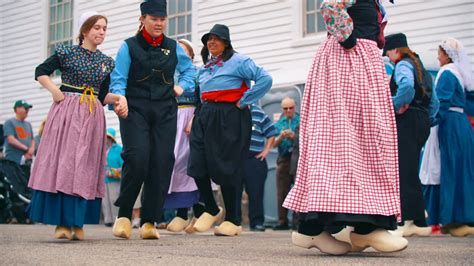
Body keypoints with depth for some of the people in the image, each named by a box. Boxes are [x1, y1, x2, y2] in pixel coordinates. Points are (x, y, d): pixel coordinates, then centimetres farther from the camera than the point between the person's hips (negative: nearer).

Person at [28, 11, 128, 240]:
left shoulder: (106, 62, 13)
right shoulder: (66, 53, 2)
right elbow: (41, 72, 7)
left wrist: (118, 98, -3)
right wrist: (55, 91, -7)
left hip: (92, 116, 4)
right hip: (66, 111, -4)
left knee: (85, 167, 1)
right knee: (62, 163, -7)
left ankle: (78, 223, 5)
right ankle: (62, 222, -3)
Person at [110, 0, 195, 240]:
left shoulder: (174, 48, 13)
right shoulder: (129, 46, 3)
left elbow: (189, 69, 30)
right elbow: (118, 79, -2)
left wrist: (182, 86, 13)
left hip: (165, 111, 3)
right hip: (135, 109, -3)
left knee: (162, 163, -5)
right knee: (137, 158, -19)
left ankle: (149, 221, 3)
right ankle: (124, 215, 0)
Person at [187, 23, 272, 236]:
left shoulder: (238, 61, -4)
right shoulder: (205, 67, 19)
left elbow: (265, 79, -16)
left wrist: (243, 101, -13)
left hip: (229, 117, -7)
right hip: (205, 116, 7)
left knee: (226, 168, -4)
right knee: (197, 165, -1)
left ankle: (233, 221, 8)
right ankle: (211, 209, 19)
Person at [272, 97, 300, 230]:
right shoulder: (278, 123, 13)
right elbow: (274, 144, 6)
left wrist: (294, 136, -19)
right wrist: (281, 137, -13)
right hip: (283, 159, 2)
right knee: (282, 192, 2)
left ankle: (297, 220, -2)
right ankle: (282, 221, 6)